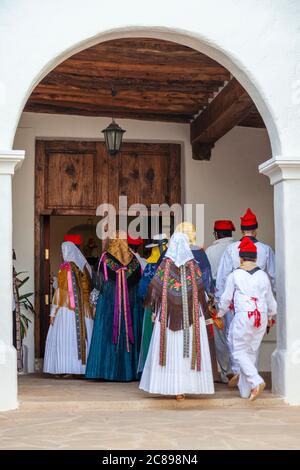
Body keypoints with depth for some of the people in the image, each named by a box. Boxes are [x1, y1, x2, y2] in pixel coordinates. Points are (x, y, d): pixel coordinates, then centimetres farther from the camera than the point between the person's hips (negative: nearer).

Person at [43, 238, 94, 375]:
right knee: (83, 336, 8)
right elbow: (88, 289, 7)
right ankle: (83, 366, 8)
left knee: (64, 337, -2)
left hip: (67, 308, -5)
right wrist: (86, 307, 12)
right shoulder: (85, 267, 8)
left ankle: (66, 369, -6)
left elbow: (60, 290, -8)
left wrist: (53, 312, -6)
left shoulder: (65, 268, -6)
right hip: (84, 310, 5)